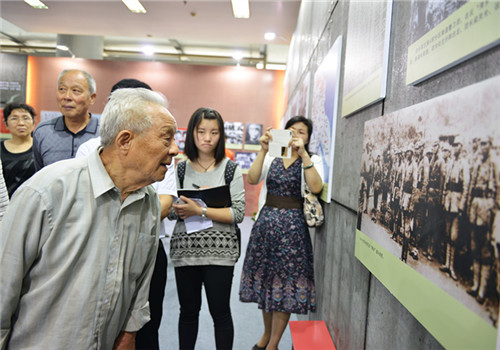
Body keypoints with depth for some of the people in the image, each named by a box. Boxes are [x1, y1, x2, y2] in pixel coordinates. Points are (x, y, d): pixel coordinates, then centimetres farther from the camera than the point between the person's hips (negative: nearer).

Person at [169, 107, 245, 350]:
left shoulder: (231, 169, -1)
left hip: (219, 250, -2)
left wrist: (200, 210, -19)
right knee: (188, 311, 15)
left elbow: (238, 213, -11)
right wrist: (179, 209, -14)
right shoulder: (181, 169, 7)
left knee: (220, 312, 6)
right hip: (185, 248, 3)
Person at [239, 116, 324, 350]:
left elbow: (316, 187, -19)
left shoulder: (313, 161, 1)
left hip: (292, 225, -3)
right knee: (265, 278, 13)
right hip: (266, 222, 3)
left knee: (285, 282, 3)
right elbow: (252, 179, -10)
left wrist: (303, 154, -23)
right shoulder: (271, 158, 7)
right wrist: (263, 150, -19)